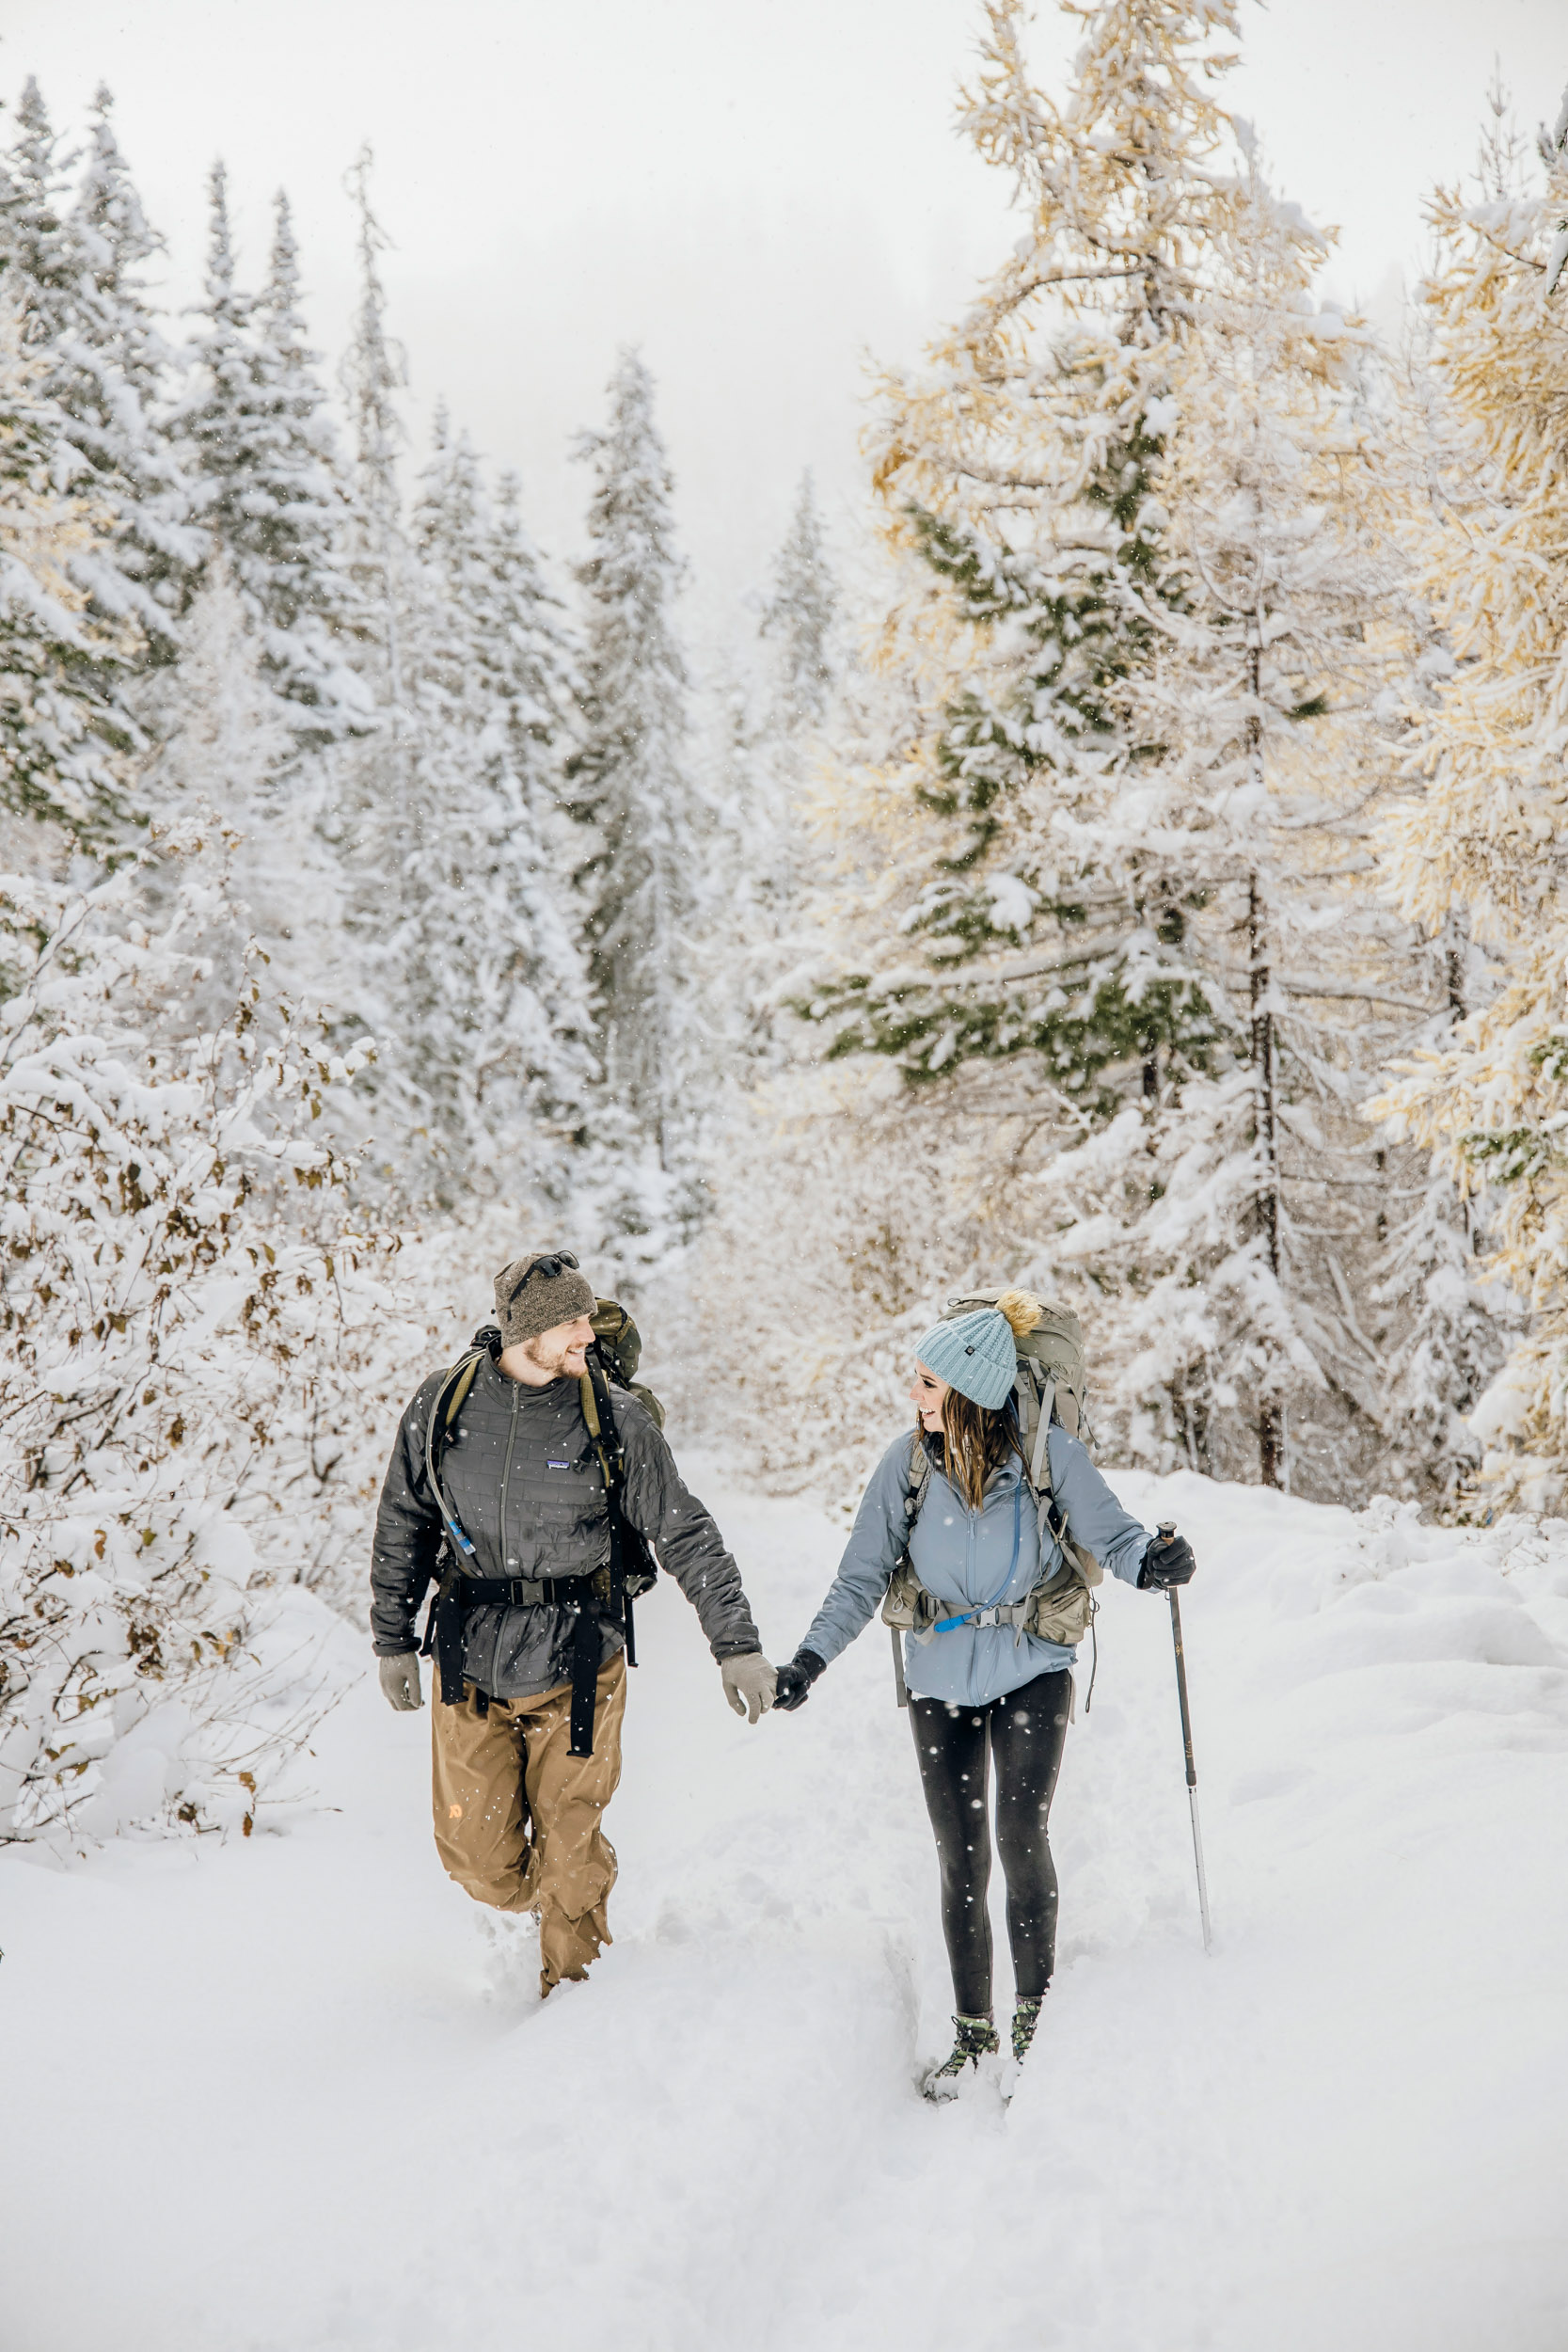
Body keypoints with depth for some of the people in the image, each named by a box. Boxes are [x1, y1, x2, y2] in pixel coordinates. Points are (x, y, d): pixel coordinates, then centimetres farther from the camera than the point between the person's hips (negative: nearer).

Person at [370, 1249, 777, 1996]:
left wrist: (736, 1644, -6)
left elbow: (684, 1535, -3)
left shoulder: (616, 1419, -8)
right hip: (468, 1664, 2)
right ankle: (539, 1901, 41)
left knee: (569, 1855, 5)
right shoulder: (440, 1406, -4)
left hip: (576, 1666, -1)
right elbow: (403, 1525, 10)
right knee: (480, 1861, 6)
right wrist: (393, 1637, 12)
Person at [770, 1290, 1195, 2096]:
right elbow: (862, 1578, -1)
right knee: (961, 1860, 5)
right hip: (942, 1682, 2)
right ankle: (972, 2031, 20)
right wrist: (810, 1659, -11)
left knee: (1021, 1840, -11)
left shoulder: (1048, 1454, -12)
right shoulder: (906, 1464, -6)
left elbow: (1109, 1534, -8)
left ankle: (1033, 2014, 8)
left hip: (1032, 1673, -2)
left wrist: (1151, 1560, -31)